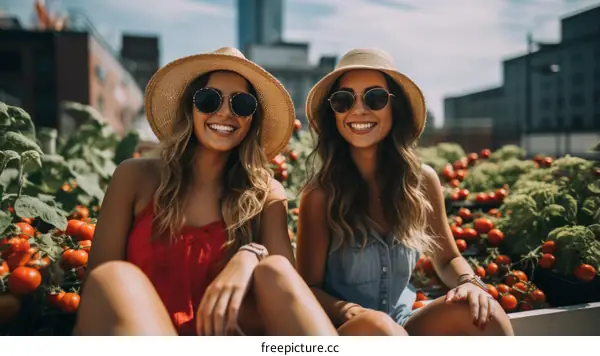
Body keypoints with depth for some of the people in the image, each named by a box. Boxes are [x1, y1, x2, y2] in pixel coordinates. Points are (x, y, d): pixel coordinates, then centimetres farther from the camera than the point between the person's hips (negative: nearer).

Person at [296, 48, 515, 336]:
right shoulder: (321, 193, -15)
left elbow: (447, 258, 10)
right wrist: (351, 313, -28)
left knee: (482, 312, -23)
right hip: (342, 333, -3)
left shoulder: (422, 180, -3)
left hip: (403, 329, 4)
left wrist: (469, 283, -12)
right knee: (375, 325, -35)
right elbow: (310, 288, -9)